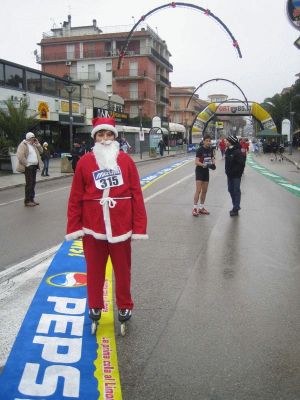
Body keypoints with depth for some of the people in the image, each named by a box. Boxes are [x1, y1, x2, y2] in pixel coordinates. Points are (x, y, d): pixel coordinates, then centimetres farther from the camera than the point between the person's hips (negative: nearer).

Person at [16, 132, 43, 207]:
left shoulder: (33, 145, 17)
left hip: (34, 166, 9)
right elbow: (20, 156, -19)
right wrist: (26, 164, -18)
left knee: (33, 183, 12)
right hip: (28, 167, -8)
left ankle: (31, 199, 21)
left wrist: (37, 144, 8)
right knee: (29, 184, -8)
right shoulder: (23, 145, -9)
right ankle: (27, 201, -3)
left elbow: (41, 151, 21)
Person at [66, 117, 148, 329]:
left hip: (120, 226, 0)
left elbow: (136, 195, -2)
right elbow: (76, 197, 1)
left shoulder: (126, 160, -1)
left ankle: (125, 306, 33)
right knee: (94, 270, 14)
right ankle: (95, 306, 34)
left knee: (122, 269, 13)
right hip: (93, 227, 1)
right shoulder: (85, 162, 0)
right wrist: (74, 227, 0)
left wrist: (139, 226, -5)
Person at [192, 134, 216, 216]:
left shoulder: (211, 149, 3)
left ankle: (201, 208, 19)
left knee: (204, 191, 10)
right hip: (199, 170, -6)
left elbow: (212, 158, 13)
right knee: (198, 190, -11)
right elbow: (196, 162, -18)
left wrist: (213, 164, -9)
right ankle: (195, 208, -6)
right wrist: (203, 164, -35)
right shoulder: (200, 150, -14)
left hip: (206, 171, 6)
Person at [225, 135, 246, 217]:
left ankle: (236, 208, 7)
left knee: (236, 191, 0)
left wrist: (235, 171, -22)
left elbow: (241, 164, -21)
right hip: (229, 175, 9)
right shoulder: (228, 151, 7)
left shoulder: (237, 152, -18)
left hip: (236, 175, -9)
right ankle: (236, 206, 30)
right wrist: (227, 170, 9)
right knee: (231, 190, 16)